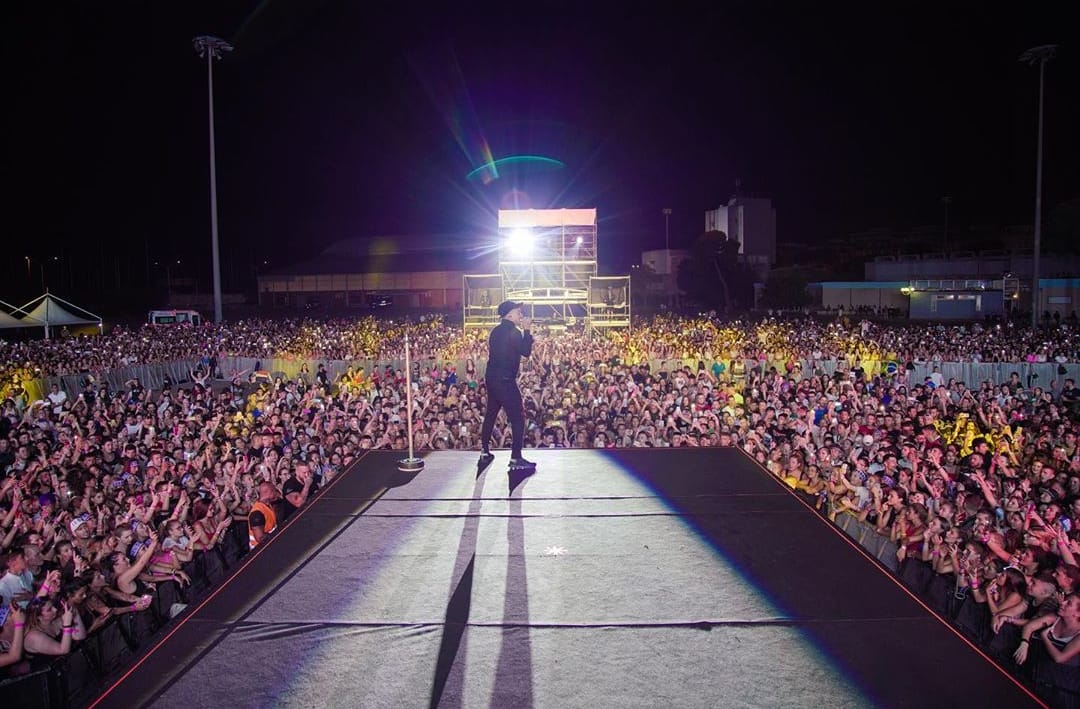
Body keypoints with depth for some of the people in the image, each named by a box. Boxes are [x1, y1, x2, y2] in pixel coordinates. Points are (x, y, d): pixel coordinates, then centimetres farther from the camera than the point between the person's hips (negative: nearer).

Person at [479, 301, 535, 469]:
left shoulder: (496, 331, 11)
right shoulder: (513, 332, -15)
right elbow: (526, 351, -16)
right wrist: (526, 331, -8)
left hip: (492, 378, 9)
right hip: (505, 381, -9)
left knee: (490, 414, 17)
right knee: (517, 418, -4)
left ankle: (484, 452, 24)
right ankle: (516, 458, -4)